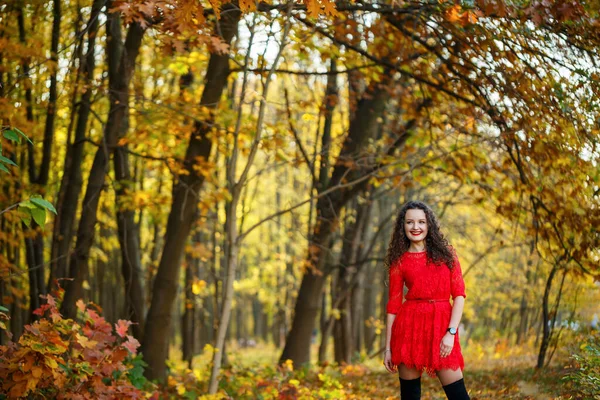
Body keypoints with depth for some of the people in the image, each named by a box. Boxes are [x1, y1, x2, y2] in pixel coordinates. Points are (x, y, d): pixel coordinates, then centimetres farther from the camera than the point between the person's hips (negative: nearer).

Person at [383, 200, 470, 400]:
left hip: (442, 325, 0)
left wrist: (451, 332, -10)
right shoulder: (399, 261, 7)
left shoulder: (446, 254, 8)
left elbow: (459, 295, 2)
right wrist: (388, 347, 4)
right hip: (410, 326, 0)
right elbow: (393, 305, 7)